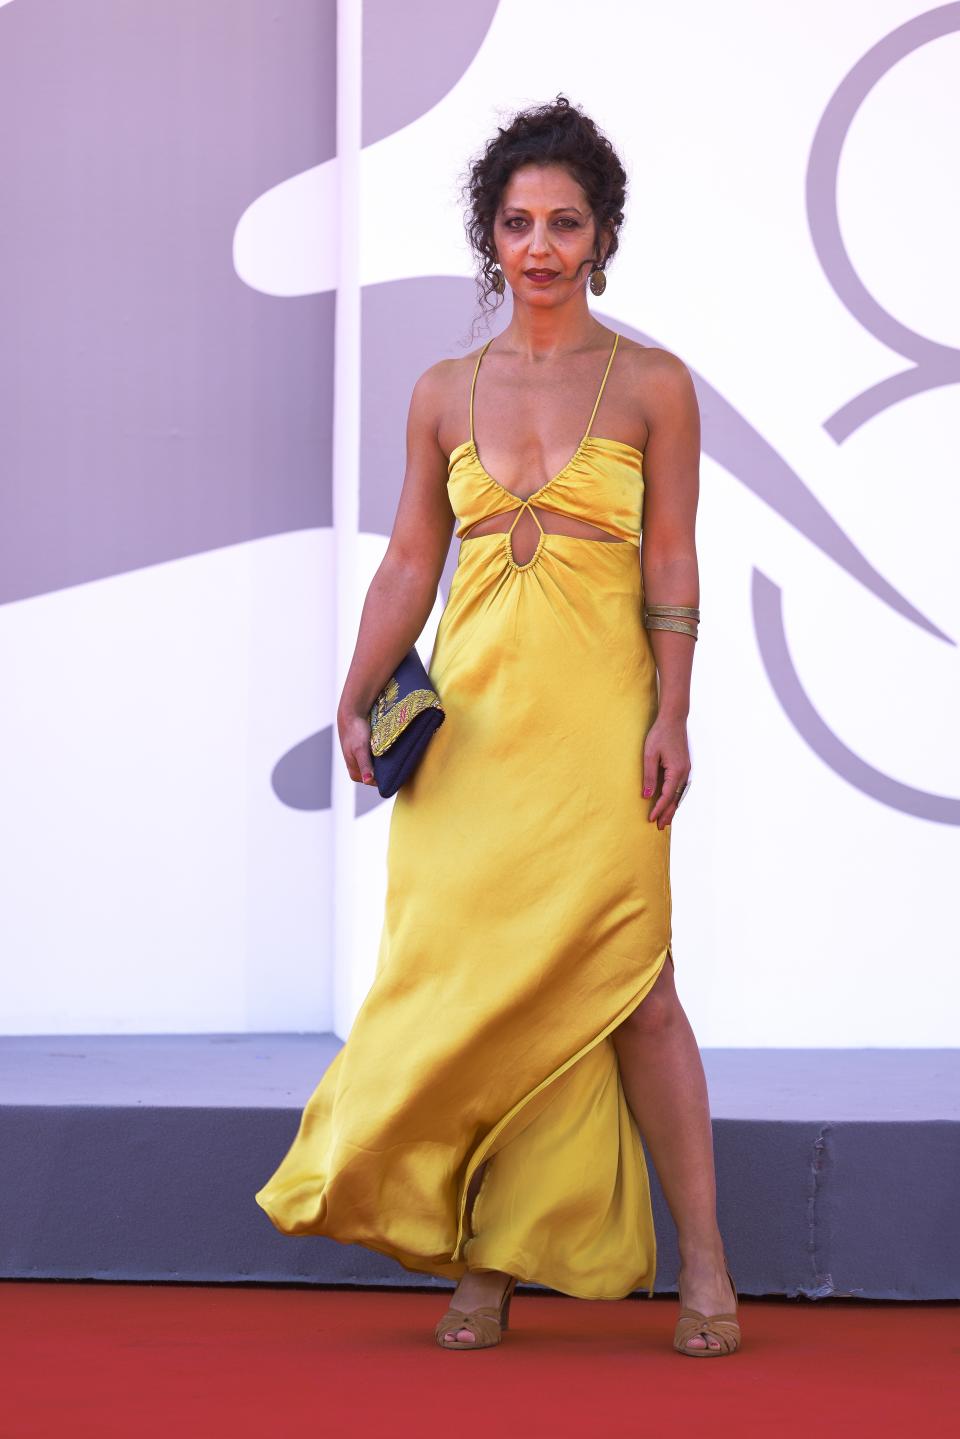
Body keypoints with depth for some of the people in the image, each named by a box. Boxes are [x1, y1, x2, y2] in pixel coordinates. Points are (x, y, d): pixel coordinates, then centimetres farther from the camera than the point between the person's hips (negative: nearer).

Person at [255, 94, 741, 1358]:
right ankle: (483, 1266, 9)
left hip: (597, 721, -3)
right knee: (472, 977, 1)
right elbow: (410, 562, 11)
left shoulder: (651, 386, 4)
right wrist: (357, 701, 1)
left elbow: (671, 565, 1)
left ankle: (703, 1265, 2)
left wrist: (671, 717, -7)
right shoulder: (446, 394, 11)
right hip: (469, 720, 3)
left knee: (627, 981, -6)